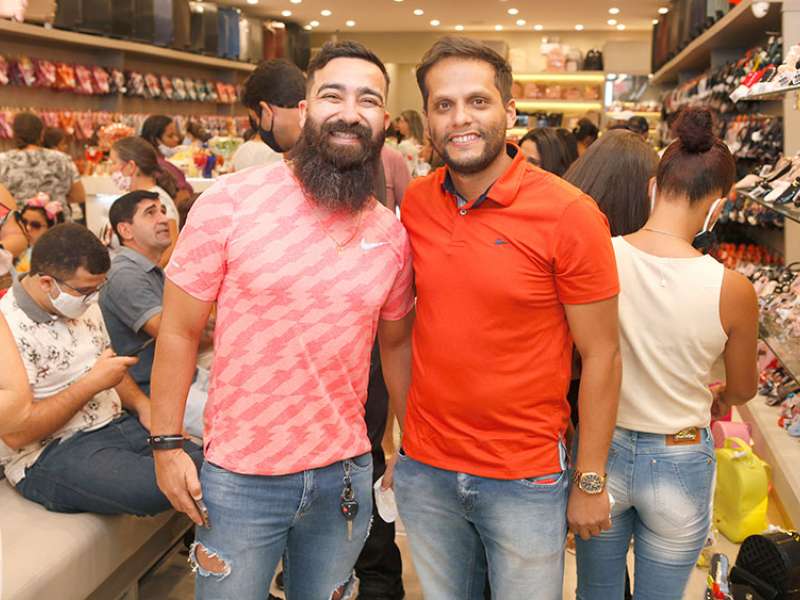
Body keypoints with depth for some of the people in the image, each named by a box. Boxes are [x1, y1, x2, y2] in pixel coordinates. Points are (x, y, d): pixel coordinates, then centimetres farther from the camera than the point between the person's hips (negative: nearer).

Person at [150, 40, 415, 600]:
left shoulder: (391, 233, 0)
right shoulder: (230, 202, -12)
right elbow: (179, 330, -6)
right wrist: (166, 445, -6)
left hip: (346, 471, 3)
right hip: (239, 476, -3)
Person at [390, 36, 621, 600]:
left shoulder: (570, 215, -15)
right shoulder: (415, 204, -1)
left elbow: (601, 356, -10)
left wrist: (590, 481, -8)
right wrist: (400, 438, 10)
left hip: (526, 482, -4)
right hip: (424, 471, 4)